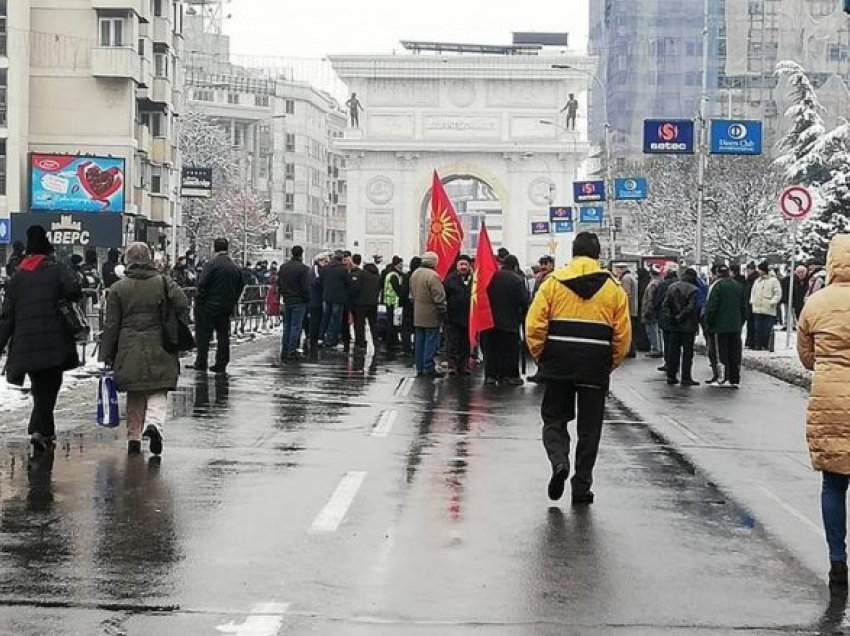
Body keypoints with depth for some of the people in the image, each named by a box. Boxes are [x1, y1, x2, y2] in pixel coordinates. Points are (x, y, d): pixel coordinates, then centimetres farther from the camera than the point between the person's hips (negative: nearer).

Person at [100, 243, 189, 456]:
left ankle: (134, 437, 12)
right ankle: (154, 423, -24)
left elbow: (111, 325, 1)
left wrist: (106, 356, 6)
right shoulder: (164, 283, 0)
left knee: (134, 397, 13)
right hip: (159, 350, -1)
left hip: (130, 350, 1)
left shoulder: (118, 288, 2)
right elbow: (183, 305, -12)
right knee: (158, 393, 3)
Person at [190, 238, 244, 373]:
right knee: (223, 335, 10)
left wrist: (199, 303, -8)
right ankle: (221, 364, 12)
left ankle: (201, 363, 4)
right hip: (227, 307, 5)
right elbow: (240, 286, 11)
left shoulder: (211, 264, -13)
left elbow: (202, 285, -16)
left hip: (209, 306, -5)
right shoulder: (235, 267, 6)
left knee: (203, 334, 3)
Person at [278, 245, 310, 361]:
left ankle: (284, 351, 13)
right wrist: (307, 299, -3)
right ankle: (292, 351, -4)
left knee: (287, 326, 13)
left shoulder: (283, 267, 8)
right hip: (299, 301, -6)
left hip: (287, 300, 6)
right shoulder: (303, 268, -13)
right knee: (296, 326, -2)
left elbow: (279, 284, 14)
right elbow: (306, 287, -15)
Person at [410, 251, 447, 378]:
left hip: (417, 314, 8)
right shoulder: (432, 276, -18)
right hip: (431, 315, -8)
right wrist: (442, 311, -9)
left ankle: (420, 368, 15)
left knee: (419, 341, 11)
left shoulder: (415, 274, 10)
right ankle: (429, 368, -3)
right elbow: (438, 296, -17)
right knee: (431, 341, -3)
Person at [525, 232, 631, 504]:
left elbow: (534, 325, -5)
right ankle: (582, 486, 11)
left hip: (558, 365, 0)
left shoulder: (554, 281, -1)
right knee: (590, 427, 10)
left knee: (554, 419, 14)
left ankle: (559, 461, -12)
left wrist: (540, 356, 7)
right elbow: (623, 335, 0)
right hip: (595, 367, 1)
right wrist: (610, 364, 12)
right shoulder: (614, 288, 2)